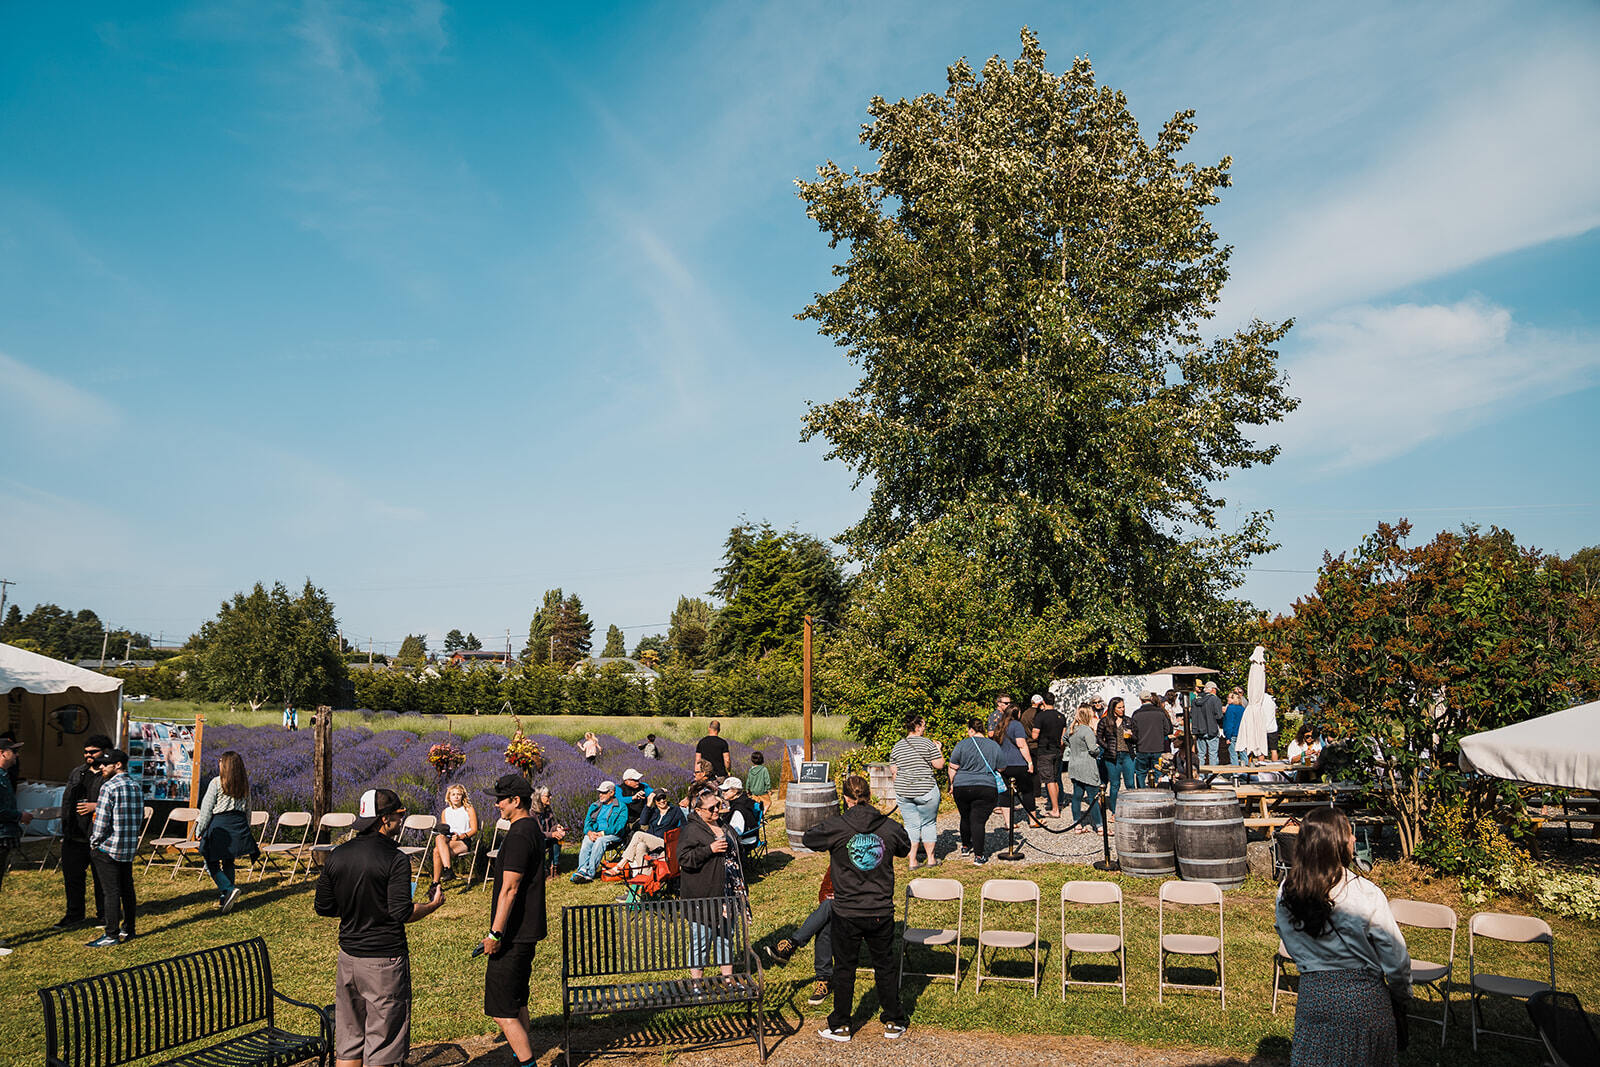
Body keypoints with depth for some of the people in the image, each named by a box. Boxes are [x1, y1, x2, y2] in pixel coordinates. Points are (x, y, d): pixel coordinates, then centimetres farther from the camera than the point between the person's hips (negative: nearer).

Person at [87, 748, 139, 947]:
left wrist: (94, 843, -4)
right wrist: (129, 835, 18)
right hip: (130, 848, 8)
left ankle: (112, 935, 0)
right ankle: (128, 929, 22)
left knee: (110, 891, -3)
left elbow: (102, 819, -16)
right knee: (127, 888, 14)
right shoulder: (136, 786, 9)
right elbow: (140, 817, 12)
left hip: (109, 848, -8)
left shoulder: (109, 787, -14)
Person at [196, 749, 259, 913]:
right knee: (228, 862, 13)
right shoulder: (245, 784, 7)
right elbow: (248, 809, 13)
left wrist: (200, 830, 2)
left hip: (219, 825, -5)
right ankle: (224, 898, 13)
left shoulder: (217, 782, -7)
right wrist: (246, 829, 22)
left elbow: (207, 808, -6)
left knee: (212, 863, 2)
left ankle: (229, 889, -17)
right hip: (239, 824, 5)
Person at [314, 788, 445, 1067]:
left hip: (348, 957, 6)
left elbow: (323, 907, 8)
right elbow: (402, 913, -19)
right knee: (382, 1044, 5)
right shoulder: (395, 859, -16)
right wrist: (433, 905, -2)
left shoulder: (336, 856, 2)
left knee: (348, 1043, 17)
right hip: (385, 960, -6)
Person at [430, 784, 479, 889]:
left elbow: (474, 830, 1)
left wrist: (460, 836, -15)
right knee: (439, 838, -36)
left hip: (464, 842, -4)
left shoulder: (469, 810, 8)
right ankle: (448, 870, -45)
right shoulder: (445, 812, 22)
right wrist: (441, 833, -2)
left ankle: (435, 883, -30)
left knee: (437, 850, -32)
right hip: (447, 840, 4)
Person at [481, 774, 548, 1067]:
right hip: (527, 930, 10)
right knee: (517, 1000, 21)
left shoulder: (519, 835, -20)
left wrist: (495, 934, -21)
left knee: (501, 1010, -7)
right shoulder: (533, 829, 13)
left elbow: (509, 889, -23)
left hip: (513, 934, -10)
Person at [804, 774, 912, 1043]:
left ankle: (840, 1026, 24)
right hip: (881, 912, 2)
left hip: (847, 913, -2)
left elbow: (808, 839, 5)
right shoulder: (891, 827, -7)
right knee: (885, 966, 17)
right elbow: (904, 849, 14)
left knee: (844, 969, 13)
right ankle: (894, 1022, 29)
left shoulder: (835, 828, -14)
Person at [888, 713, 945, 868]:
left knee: (911, 826, 9)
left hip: (903, 793, 4)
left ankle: (912, 861, 8)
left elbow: (893, 772, 10)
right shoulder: (927, 743, -7)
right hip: (926, 791, -4)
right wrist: (939, 750, 11)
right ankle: (930, 858, 19)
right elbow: (939, 765, -5)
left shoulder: (896, 747, 8)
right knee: (928, 823, 12)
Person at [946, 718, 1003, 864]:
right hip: (987, 789, 0)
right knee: (978, 821, -1)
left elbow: (952, 768, 2)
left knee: (965, 818, 18)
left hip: (961, 787, 0)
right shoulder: (995, 746, 7)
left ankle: (965, 846, 34)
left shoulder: (962, 744, -1)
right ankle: (979, 855, -4)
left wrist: (952, 785, 14)